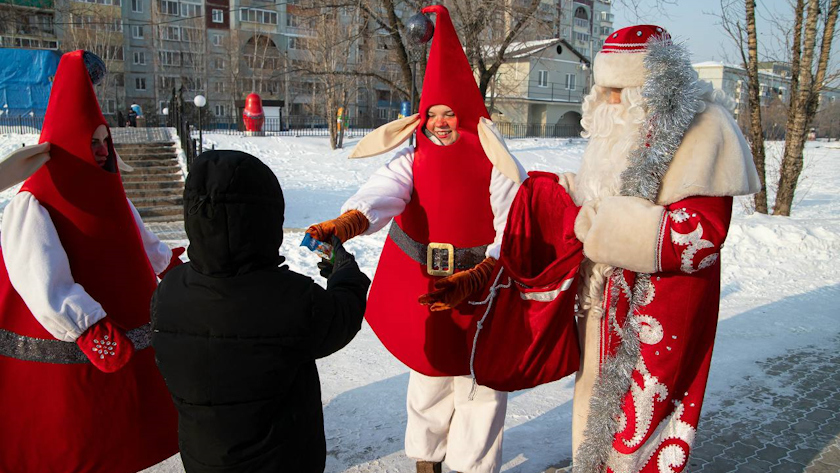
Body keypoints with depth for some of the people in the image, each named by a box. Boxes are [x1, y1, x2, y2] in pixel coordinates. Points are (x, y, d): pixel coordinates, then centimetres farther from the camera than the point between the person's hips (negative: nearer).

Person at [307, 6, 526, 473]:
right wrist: (343, 224, -43)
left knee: (478, 390, 8)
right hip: (420, 297, 3)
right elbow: (379, 194, -21)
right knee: (428, 380, 20)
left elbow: (514, 238, -18)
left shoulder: (498, 169, -10)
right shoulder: (412, 163, -1)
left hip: (480, 295, -3)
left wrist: (471, 281, -34)